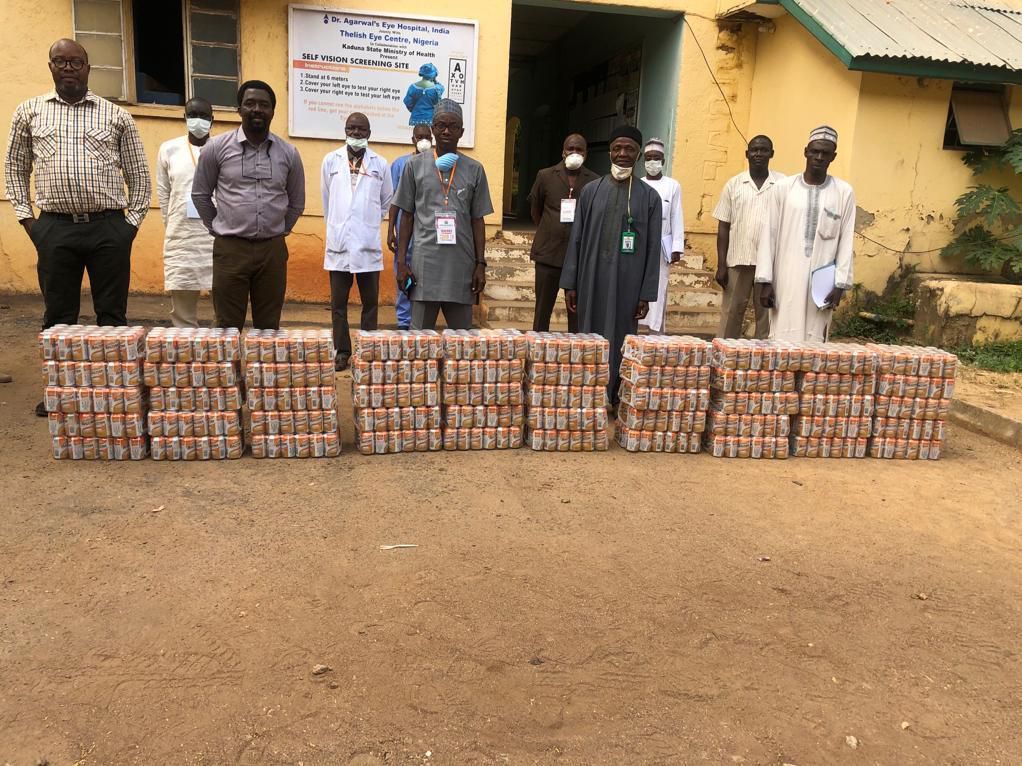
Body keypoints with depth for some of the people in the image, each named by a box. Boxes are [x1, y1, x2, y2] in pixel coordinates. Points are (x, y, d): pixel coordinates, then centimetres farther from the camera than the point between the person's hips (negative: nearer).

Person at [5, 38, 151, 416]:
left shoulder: (117, 116, 8)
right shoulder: (29, 112, 12)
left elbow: (138, 174, 10)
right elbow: (15, 167, 17)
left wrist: (132, 221, 2)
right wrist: (25, 216, 6)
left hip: (108, 228, -1)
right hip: (54, 228, 1)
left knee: (112, 314, 3)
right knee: (58, 316, 7)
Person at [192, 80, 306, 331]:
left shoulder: (288, 153, 5)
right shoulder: (217, 147, 0)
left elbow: (297, 201, 16)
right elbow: (200, 194, 10)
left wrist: (279, 231, 13)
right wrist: (219, 228, 8)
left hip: (273, 249, 2)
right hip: (230, 248, -1)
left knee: (268, 327, 8)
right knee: (228, 328, 3)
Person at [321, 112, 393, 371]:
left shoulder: (380, 164, 4)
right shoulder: (331, 160, 5)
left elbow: (387, 202, 16)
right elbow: (326, 201, 15)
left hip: (369, 244, 0)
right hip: (338, 243, 1)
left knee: (370, 302, 6)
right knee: (338, 303, 5)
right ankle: (342, 350, 16)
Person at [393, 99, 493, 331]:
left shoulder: (474, 170, 8)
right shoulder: (415, 166, 7)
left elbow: (477, 220, 9)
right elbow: (407, 216, 9)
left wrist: (481, 264, 3)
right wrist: (401, 261, 2)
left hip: (462, 265, 1)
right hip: (425, 262, -1)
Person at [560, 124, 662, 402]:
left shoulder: (649, 197, 3)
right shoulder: (591, 191, 7)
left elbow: (653, 248, 1)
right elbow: (576, 240, 6)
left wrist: (646, 294, -3)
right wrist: (570, 283, 1)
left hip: (628, 282, -1)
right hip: (592, 278, 1)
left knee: (619, 339, 4)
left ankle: (614, 396, 14)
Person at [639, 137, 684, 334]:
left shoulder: (673, 186, 4)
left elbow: (676, 218, 1)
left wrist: (677, 248, -6)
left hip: (660, 248, -1)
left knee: (657, 294, -3)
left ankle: (657, 334, -1)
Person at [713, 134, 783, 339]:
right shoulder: (734, 184, 5)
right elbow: (723, 226, 5)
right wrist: (721, 265, -1)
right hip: (738, 260, 1)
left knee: (767, 314, 5)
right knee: (731, 313, 4)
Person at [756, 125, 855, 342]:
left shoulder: (844, 193, 4)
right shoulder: (784, 188, 2)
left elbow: (846, 241, 4)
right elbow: (769, 236, 2)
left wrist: (840, 284, -2)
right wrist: (765, 280, -3)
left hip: (821, 282, 0)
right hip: (787, 280, 0)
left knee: (814, 339, 2)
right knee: (783, 338, 1)